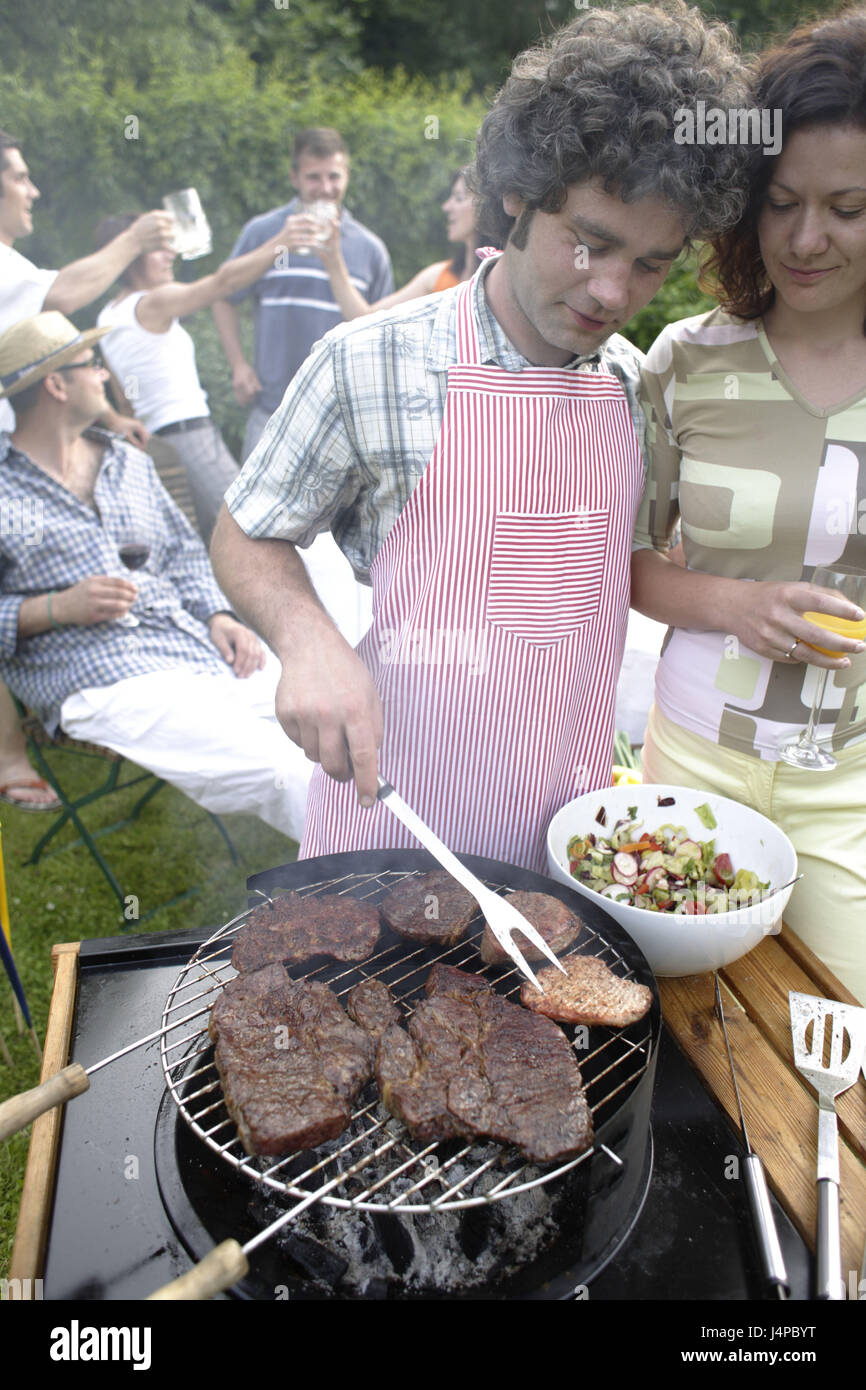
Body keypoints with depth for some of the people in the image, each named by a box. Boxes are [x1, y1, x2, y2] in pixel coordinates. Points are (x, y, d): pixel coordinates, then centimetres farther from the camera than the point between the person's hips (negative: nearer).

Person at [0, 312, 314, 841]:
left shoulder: (130, 461, 24)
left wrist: (218, 616, 6)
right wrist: (58, 608, -12)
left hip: (206, 652, 7)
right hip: (106, 681, -6)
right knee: (286, 775, -29)